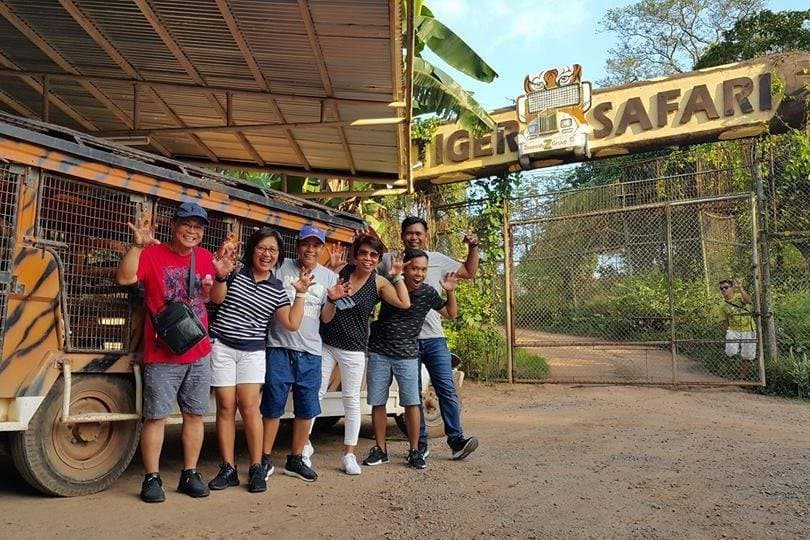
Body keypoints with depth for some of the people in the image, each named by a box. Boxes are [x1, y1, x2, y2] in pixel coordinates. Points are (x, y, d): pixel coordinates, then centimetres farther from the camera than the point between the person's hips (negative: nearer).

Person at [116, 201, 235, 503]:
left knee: (194, 414, 11)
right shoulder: (153, 253, -5)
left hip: (199, 354, 5)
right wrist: (137, 245, -30)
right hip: (162, 355, -4)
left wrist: (221, 276, -5)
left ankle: (190, 474, 23)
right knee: (155, 416, 1)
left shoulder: (205, 257, 8)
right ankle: (152, 478, 14)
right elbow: (125, 278, -20)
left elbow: (216, 298, 13)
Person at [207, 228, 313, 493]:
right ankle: (228, 469, 8)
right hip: (221, 346, -1)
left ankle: (256, 468, 2)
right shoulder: (235, 272, -1)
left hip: (253, 352, 1)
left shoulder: (277, 289, 5)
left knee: (249, 407, -7)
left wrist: (301, 293, -3)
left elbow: (292, 323, 0)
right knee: (226, 407, 0)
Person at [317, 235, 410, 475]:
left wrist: (397, 275, -10)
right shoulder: (341, 272, -1)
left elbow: (404, 303, -13)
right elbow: (326, 316, 5)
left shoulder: (379, 283, -4)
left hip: (354, 349, -1)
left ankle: (349, 455, 16)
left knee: (352, 400, 6)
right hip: (325, 344, 1)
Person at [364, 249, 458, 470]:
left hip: (407, 355, 0)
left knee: (412, 403, -3)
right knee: (377, 403, 6)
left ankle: (414, 451, 11)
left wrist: (451, 292, -7)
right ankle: (380, 450, 19)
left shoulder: (428, 293, -5)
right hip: (378, 353, 1)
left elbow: (451, 314, 10)